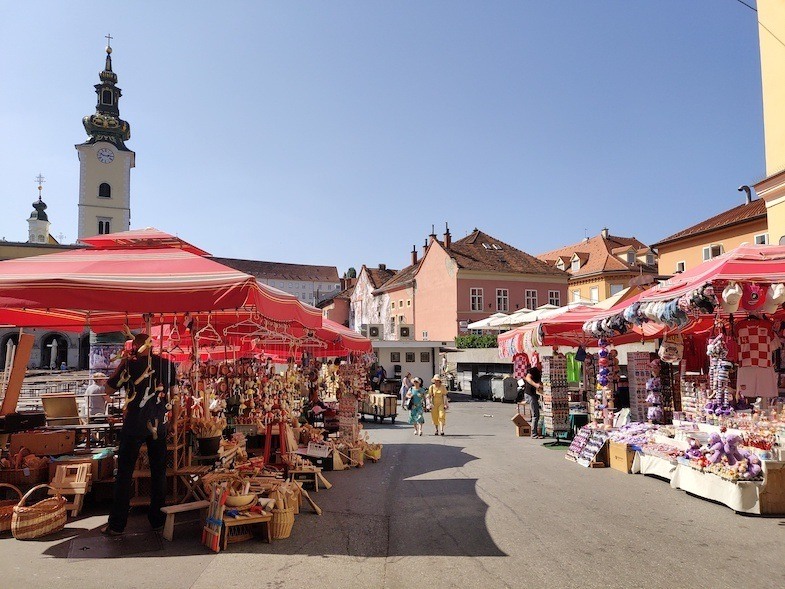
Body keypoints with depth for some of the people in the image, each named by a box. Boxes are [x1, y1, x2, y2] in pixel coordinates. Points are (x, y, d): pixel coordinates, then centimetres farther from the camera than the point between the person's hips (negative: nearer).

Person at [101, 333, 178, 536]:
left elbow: (108, 390, 1)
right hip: (159, 424, 3)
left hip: (134, 423, -2)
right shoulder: (167, 363, 1)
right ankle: (158, 520, 19)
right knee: (158, 471, 11)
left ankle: (117, 525, 11)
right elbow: (174, 391, 9)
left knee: (125, 472, 6)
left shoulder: (130, 363, -7)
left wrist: (122, 364, 8)